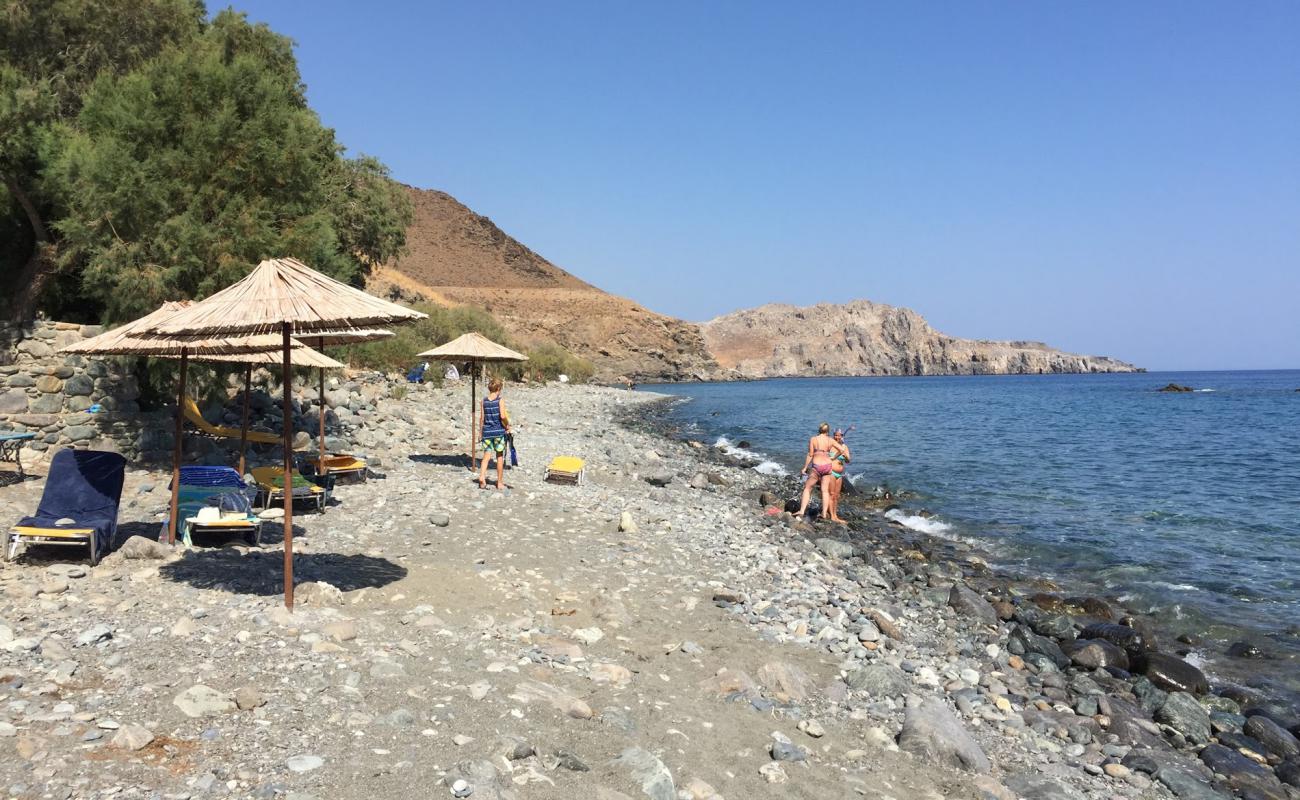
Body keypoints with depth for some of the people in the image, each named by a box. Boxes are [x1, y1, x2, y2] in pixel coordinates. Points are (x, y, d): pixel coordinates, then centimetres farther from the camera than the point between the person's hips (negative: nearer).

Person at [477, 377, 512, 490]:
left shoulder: (484, 400, 3)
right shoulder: (500, 400, -8)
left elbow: (481, 418, 5)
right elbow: (502, 416, -18)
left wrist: (480, 432, 13)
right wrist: (507, 426, -1)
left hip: (486, 431, 3)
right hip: (499, 431, -3)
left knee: (486, 456, 3)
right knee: (500, 457, 9)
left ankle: (482, 476, -20)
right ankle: (500, 482, 16)